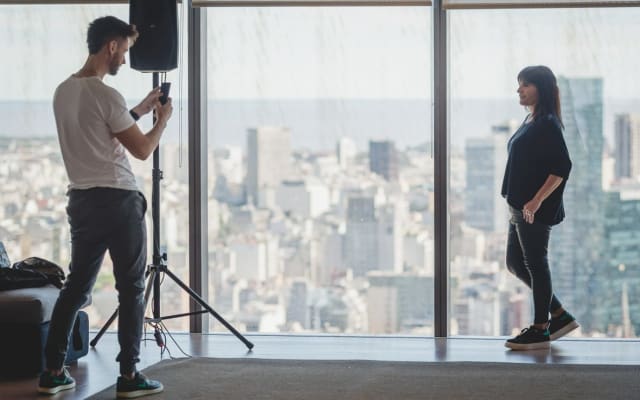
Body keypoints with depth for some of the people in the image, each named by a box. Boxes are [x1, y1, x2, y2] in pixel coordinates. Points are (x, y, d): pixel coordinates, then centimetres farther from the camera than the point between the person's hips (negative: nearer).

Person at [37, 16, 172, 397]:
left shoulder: (64, 92, 10)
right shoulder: (105, 95, -16)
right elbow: (142, 149, -9)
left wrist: (139, 110, 26)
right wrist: (162, 119, 8)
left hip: (82, 200, 8)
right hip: (118, 200, -8)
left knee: (76, 286, 13)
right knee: (132, 289, 1)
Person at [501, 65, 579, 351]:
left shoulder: (547, 124, -14)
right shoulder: (530, 122, 14)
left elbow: (562, 167, -20)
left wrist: (536, 201, -24)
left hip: (536, 210, -10)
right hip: (520, 209, 10)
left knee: (535, 264, -1)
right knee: (515, 263, 14)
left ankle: (540, 330, 9)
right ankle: (560, 316, 21)